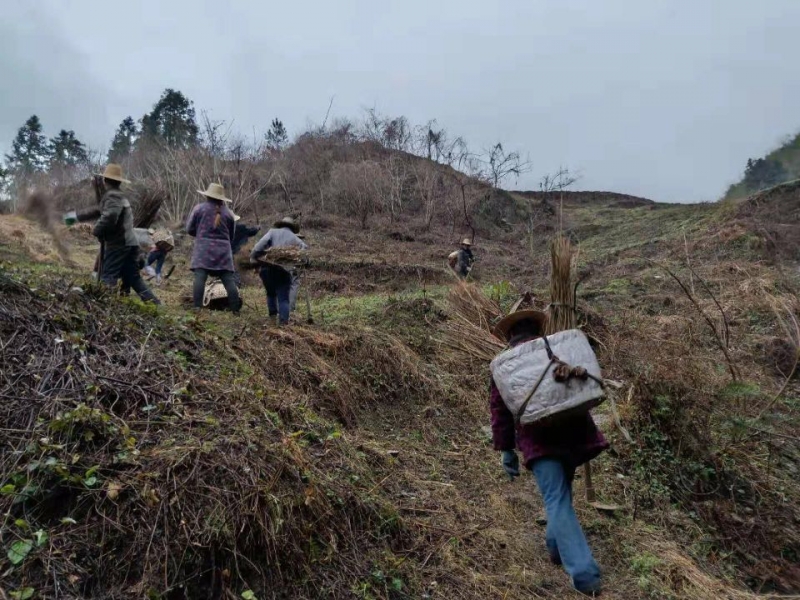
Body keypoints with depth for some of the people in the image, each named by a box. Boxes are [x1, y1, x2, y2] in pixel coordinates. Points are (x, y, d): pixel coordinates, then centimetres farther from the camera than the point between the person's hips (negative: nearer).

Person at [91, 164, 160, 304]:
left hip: (118, 243, -9)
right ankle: (154, 302, 7)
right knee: (133, 277, 11)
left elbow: (109, 217, -26)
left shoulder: (112, 196, -11)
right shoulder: (121, 196, 20)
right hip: (129, 242, 9)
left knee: (108, 276, -6)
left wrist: (97, 230, -11)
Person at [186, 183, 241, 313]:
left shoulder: (199, 208, 4)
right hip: (223, 250, 2)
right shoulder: (228, 213, 11)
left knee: (200, 278, -8)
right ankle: (235, 308, -2)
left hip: (203, 249, -2)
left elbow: (189, 229, 9)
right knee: (229, 279, 0)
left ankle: (197, 307, -18)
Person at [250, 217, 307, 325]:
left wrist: (253, 257, -2)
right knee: (284, 297, 2)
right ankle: (283, 321, -10)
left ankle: (273, 314, 18)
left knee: (271, 292, 24)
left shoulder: (273, 232, 14)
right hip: (284, 270, -1)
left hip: (268, 268, 1)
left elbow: (261, 244, -2)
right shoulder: (295, 238, 18)